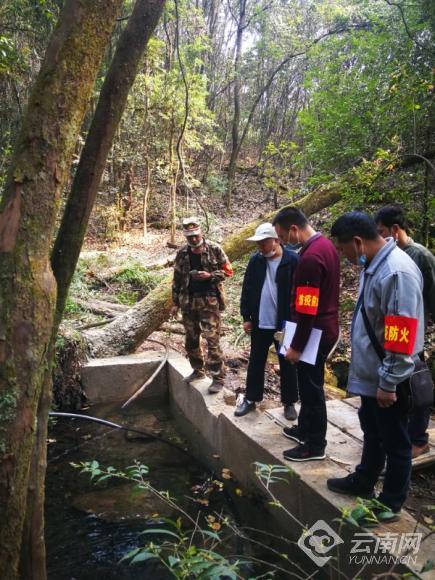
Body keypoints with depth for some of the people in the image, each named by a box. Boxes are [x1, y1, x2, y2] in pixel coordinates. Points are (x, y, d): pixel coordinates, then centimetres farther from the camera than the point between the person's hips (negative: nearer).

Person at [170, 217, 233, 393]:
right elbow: (177, 279, 11)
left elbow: (228, 271, -2)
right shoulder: (182, 254, 6)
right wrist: (175, 303, 9)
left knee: (212, 341, -5)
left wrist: (210, 275, -18)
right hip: (188, 301, 5)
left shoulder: (214, 249, -5)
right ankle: (198, 370, 32)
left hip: (210, 301, -5)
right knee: (191, 340, 14)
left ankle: (218, 378, 5)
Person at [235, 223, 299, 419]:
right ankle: (250, 399, 28)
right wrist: (246, 317, 3)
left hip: (284, 323, -3)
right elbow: (247, 290, 5)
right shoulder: (255, 260, 1)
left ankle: (289, 403, 24)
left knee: (287, 364, 10)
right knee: (256, 362, 14)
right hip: (260, 322, 4)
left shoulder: (292, 260, -11)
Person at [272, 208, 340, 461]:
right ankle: (305, 429, 37)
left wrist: (296, 346, -16)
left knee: (311, 387, 4)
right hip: (325, 328, 10)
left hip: (315, 333, -10)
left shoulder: (310, 257, -25)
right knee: (309, 383, 21)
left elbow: (307, 310, -25)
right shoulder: (326, 245, 6)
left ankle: (315, 445, 18)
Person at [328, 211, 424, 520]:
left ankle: (391, 503, 30)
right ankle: (364, 481, 45)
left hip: (388, 381, -9)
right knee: (372, 432, 26)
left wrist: (388, 382, -21)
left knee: (394, 442, 11)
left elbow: (401, 336, -27)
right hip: (371, 373, 9)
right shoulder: (374, 265, 5)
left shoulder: (397, 272, -27)